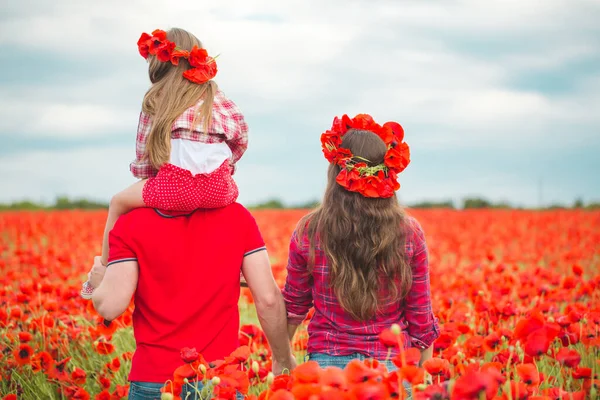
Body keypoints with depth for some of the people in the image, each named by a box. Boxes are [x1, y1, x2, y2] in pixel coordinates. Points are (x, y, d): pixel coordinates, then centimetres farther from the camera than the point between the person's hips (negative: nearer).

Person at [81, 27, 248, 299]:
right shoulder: (215, 95, 18)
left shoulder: (156, 99, 13)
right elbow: (240, 136, 9)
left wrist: (143, 173, 31)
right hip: (219, 191, 2)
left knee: (118, 203, 25)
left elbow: (143, 150, 13)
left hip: (174, 189, -2)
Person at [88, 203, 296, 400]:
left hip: (154, 380, -1)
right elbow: (268, 298, -4)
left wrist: (99, 283, 11)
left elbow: (111, 306, -13)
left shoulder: (131, 224, -7)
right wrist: (283, 359, 11)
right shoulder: (236, 216, -1)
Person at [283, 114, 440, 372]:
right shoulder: (410, 234, -6)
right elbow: (421, 319, 0)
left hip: (327, 360, 0)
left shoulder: (309, 232, -6)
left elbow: (294, 307, 7)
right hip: (392, 363, 0)